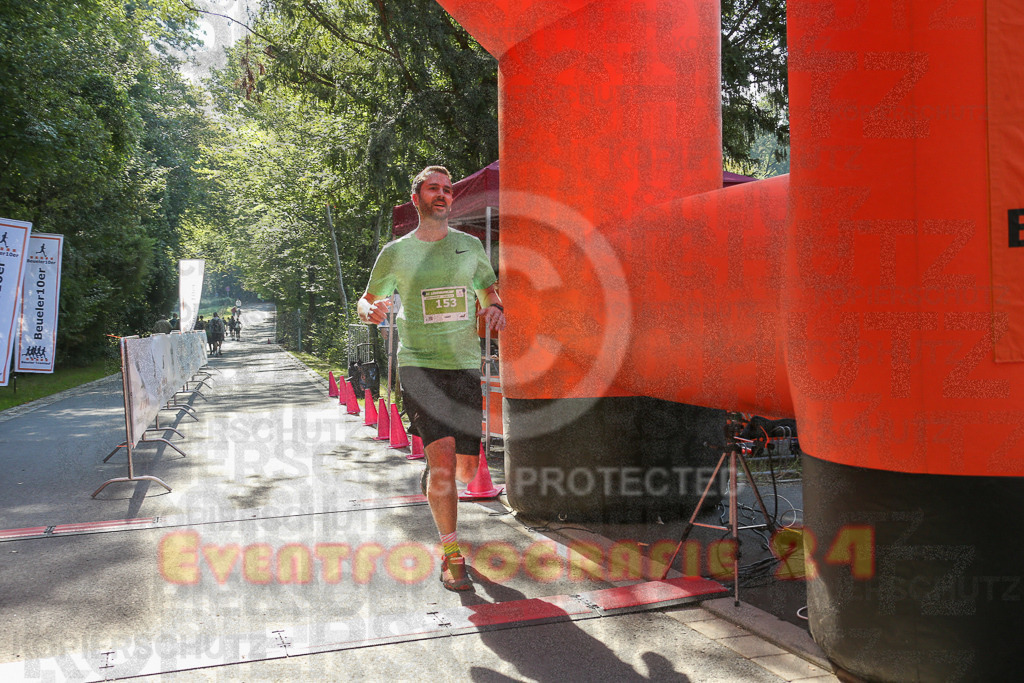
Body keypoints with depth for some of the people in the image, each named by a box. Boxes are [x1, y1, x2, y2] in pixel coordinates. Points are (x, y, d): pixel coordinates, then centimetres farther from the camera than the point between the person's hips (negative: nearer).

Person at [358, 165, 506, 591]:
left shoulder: (469, 245, 11)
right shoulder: (395, 252, 5)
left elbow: (489, 290, 22)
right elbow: (368, 299, 15)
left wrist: (494, 308, -2)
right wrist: (370, 311, -9)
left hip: (465, 365, 3)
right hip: (418, 364, -3)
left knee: (467, 468, 6)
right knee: (442, 453, -17)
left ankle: (434, 479, 44)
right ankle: (451, 556, -3)